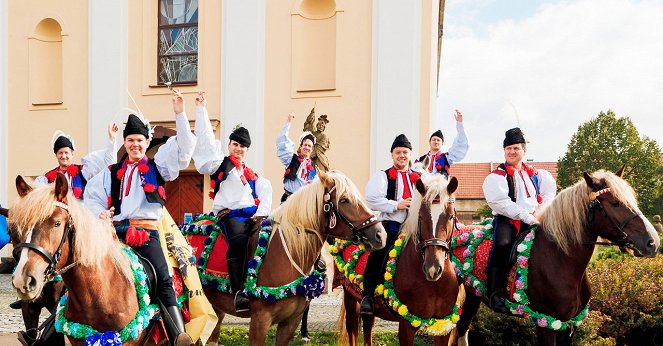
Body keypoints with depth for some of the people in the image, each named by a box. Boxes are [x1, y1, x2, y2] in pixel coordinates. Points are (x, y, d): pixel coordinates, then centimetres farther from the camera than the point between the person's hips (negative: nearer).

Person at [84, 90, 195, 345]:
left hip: (146, 231, -3)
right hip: (114, 230, 3)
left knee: (164, 280, -19)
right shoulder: (112, 173, 21)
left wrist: (180, 114, -8)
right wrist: (100, 211, 2)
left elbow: (185, 146, 2)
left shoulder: (157, 167, 12)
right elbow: (91, 194, 24)